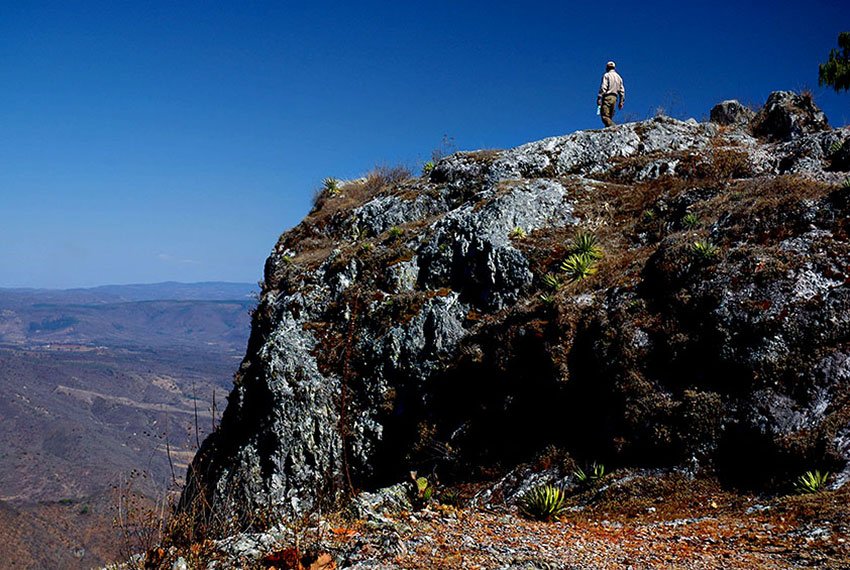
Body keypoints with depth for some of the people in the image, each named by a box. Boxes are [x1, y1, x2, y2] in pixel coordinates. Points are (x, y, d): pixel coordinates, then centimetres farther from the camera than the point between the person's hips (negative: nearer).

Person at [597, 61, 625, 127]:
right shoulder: (619, 77, 20)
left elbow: (603, 87, -11)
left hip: (607, 97, -7)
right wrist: (621, 101, 19)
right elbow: (622, 90, 17)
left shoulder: (606, 75, -1)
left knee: (605, 116, -15)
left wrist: (599, 98, -13)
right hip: (614, 97, 7)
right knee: (609, 117, 10)